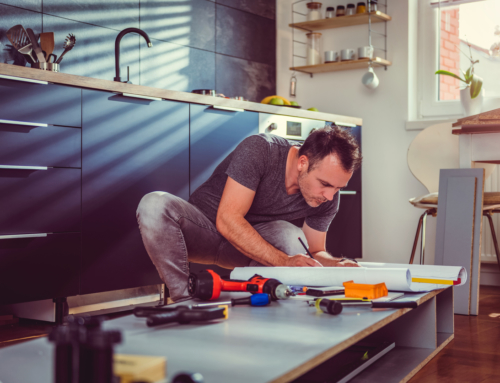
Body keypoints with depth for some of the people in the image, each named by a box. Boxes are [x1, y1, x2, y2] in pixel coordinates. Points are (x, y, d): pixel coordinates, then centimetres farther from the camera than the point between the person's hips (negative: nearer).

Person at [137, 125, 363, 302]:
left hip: (250, 247, 3)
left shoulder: (327, 199, -12)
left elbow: (315, 251, 1)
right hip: (204, 227, -2)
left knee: (289, 235, -33)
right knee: (154, 204, -34)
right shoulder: (260, 150, -28)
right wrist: (285, 262, -39)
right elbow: (228, 221, -31)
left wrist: (337, 265, -23)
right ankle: (183, 301, -34)